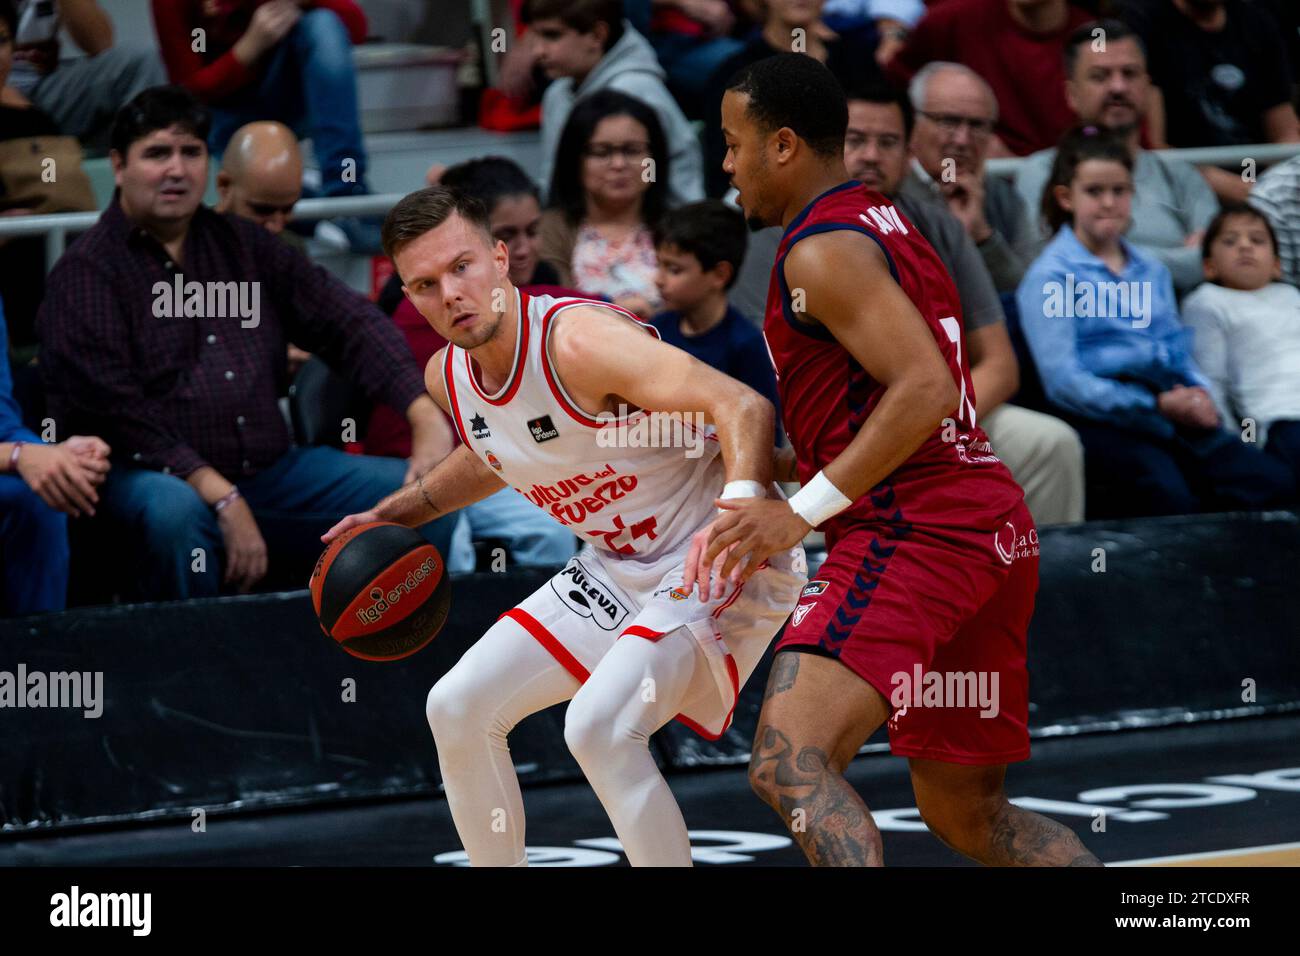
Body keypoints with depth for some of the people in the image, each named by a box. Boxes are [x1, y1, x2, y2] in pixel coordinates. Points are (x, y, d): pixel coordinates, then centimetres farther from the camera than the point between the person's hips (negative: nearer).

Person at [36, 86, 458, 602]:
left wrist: (428, 418, -5)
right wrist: (223, 499, -21)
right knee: (175, 512, -40)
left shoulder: (243, 245, 15)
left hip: (270, 467, 6)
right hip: (156, 475, -6)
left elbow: (347, 322, 11)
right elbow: (114, 411, -14)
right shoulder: (87, 272, -4)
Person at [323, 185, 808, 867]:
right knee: (458, 708, 6)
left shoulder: (579, 339, -27)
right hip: (616, 568, 9)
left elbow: (743, 407, -36)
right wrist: (396, 514, 17)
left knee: (598, 727, -28)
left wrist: (739, 511, -52)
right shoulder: (447, 377, -1)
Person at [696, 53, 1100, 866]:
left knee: (789, 761, -23)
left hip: (913, 531, -10)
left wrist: (803, 512, -19)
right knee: (967, 813, 18)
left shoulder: (822, 250, -8)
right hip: (997, 528, 10)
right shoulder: (888, 228, 22)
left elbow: (925, 390, -20)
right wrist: (784, 469, 28)